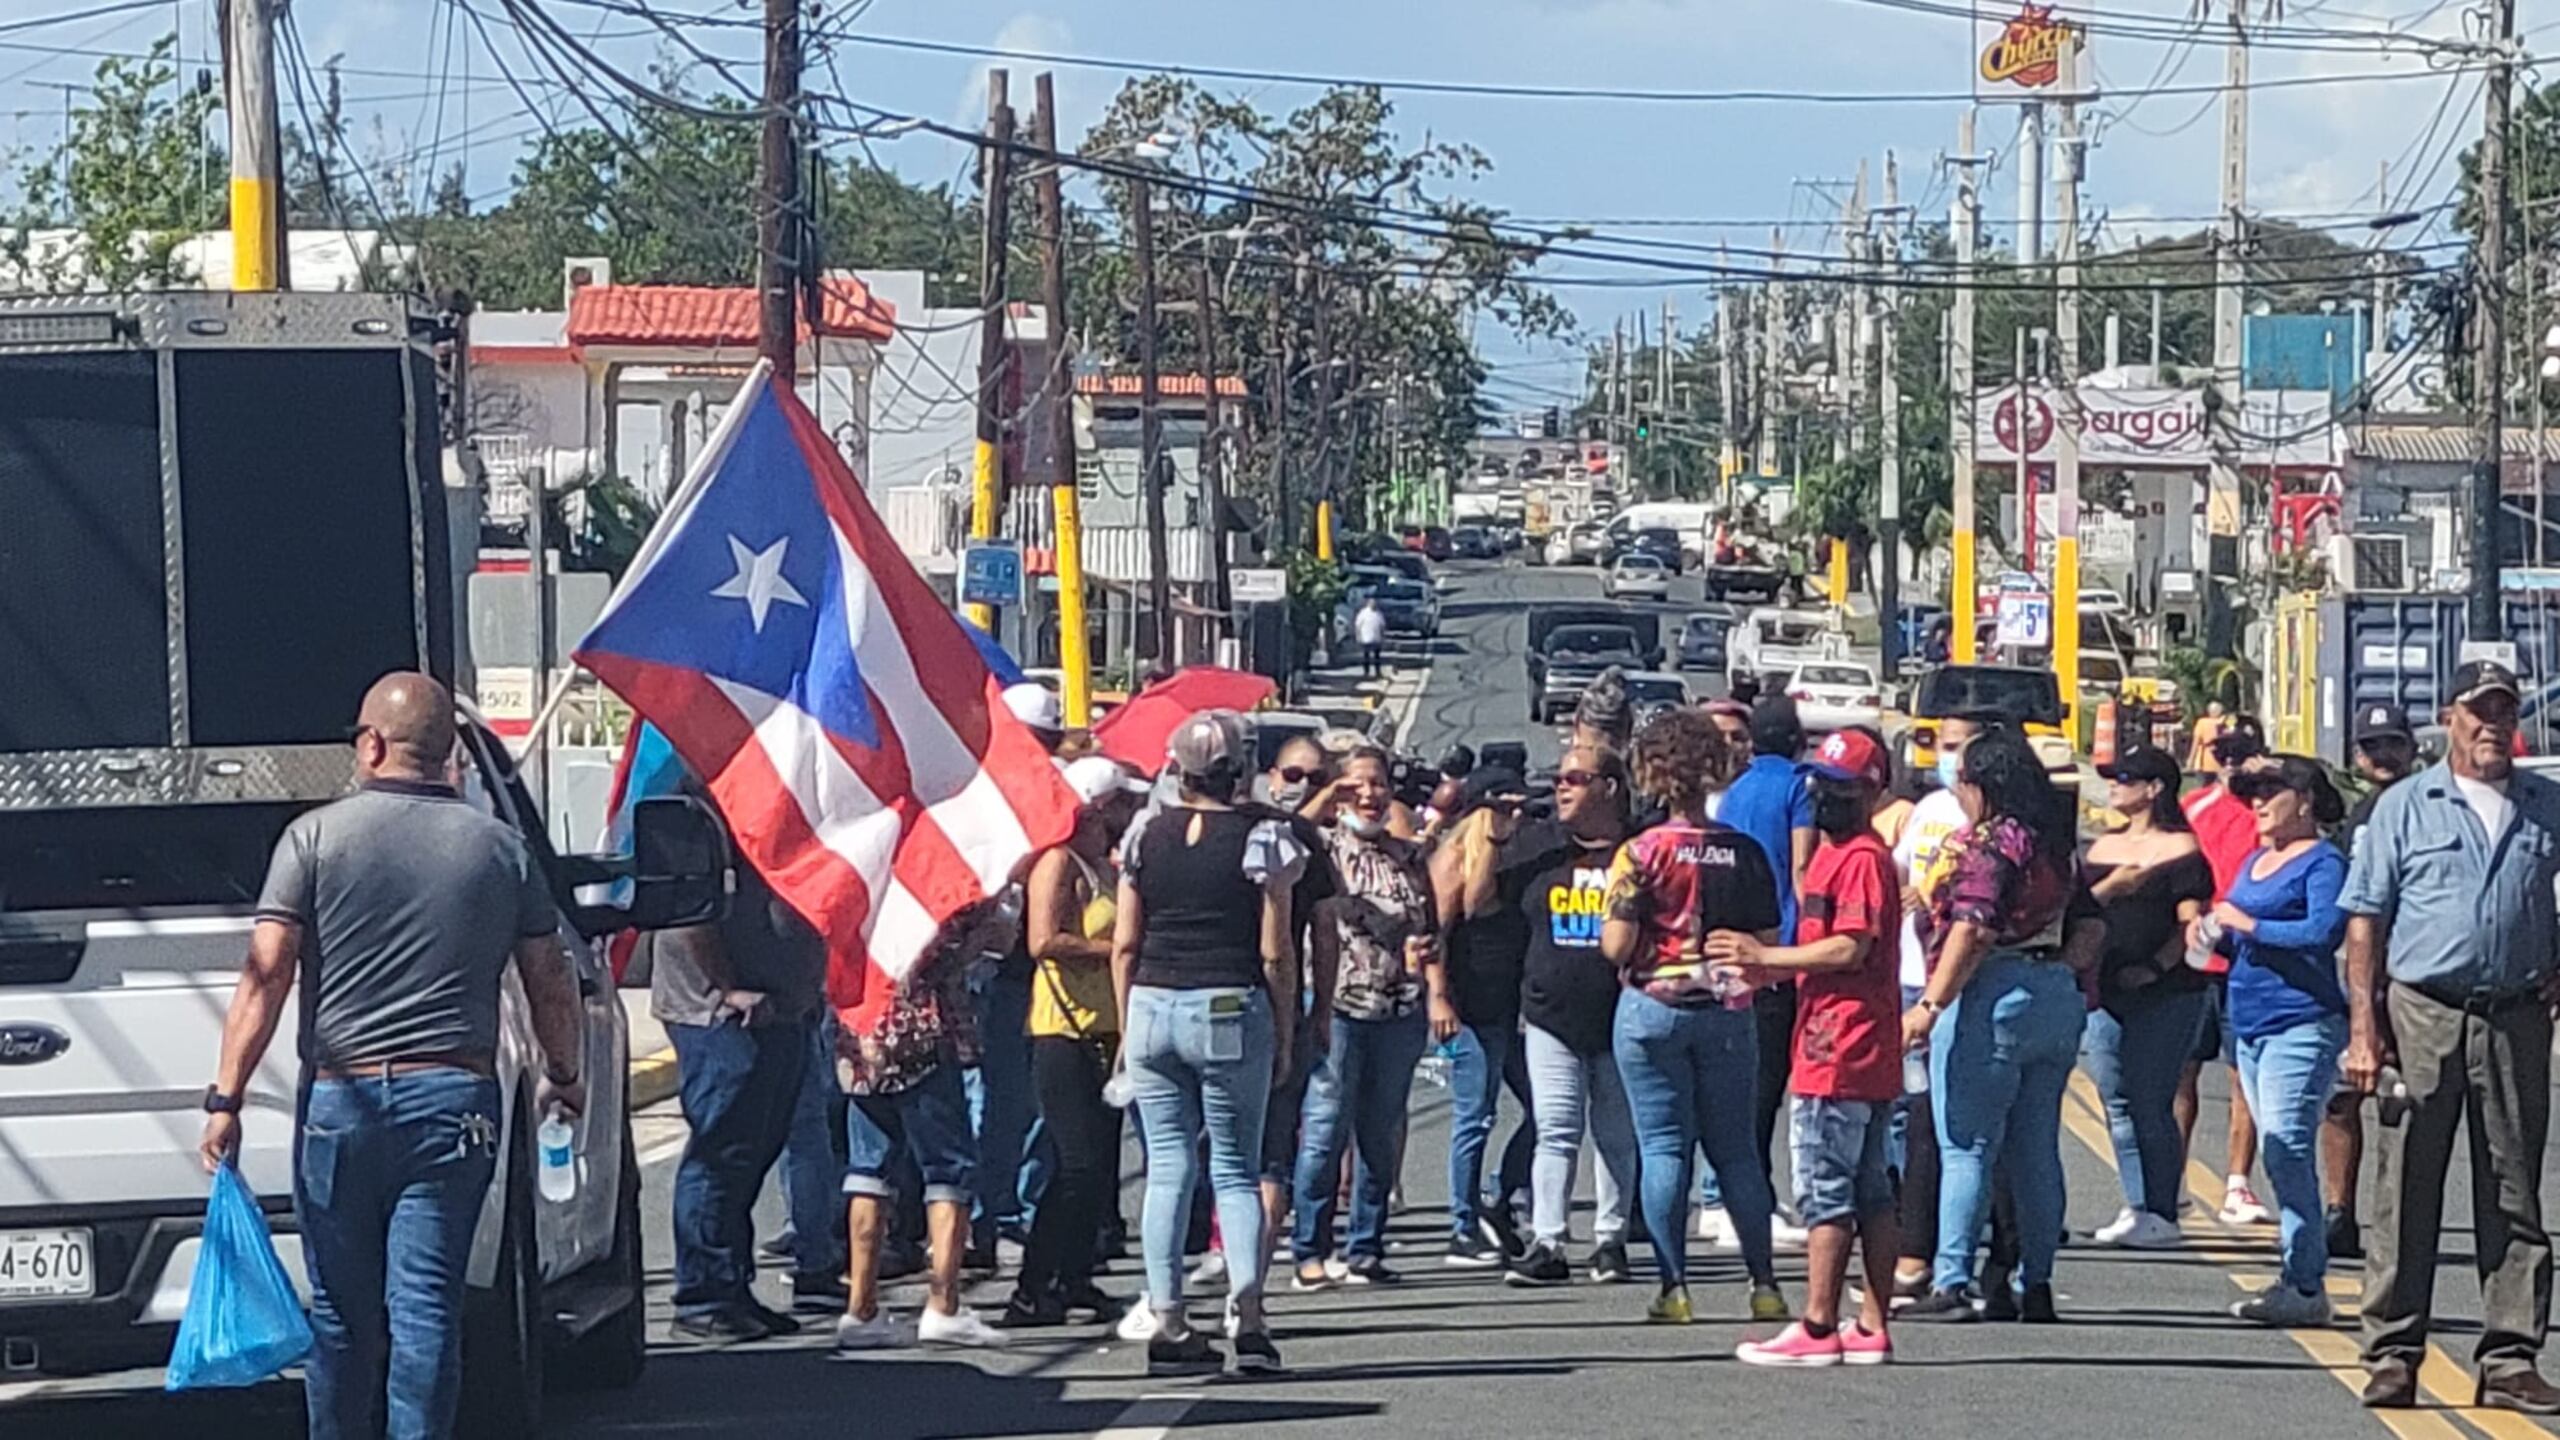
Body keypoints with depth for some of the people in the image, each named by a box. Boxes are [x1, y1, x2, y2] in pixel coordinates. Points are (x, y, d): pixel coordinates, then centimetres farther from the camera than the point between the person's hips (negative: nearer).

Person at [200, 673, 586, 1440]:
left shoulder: (316, 837, -1)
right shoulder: (501, 849, 6)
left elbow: (266, 977, -7)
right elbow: (551, 983, 11)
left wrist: (225, 1097, -6)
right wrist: (564, 1077, 28)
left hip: (340, 1098, -1)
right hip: (455, 1102, 1)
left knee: (341, 1316, 9)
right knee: (426, 1308, 0)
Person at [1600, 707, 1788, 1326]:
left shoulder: (1641, 852, -10)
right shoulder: (1744, 852, -1)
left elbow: (1616, 947, -12)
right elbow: (1768, 945, 2)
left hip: (1652, 1008, -3)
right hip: (1728, 1012, 3)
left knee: (1663, 1147, 2)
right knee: (1735, 1148, 11)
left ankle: (1674, 1286, -1)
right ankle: (1764, 1284, 9)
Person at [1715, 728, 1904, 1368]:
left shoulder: (1861, 858, -12)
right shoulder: (1834, 854, 21)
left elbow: (1851, 949, -20)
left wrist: (1765, 955, -14)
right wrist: (1765, 973, 14)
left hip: (1838, 1053, -10)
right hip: (1869, 1057, 10)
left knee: (1824, 1192, -8)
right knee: (1870, 1192, 9)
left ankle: (1818, 1328, -7)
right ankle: (1872, 1327, 12)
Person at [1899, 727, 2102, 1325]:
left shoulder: (1987, 842, -11)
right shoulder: (2058, 844, 14)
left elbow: (1973, 931, -19)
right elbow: (2090, 927, 15)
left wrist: (1930, 1004, -20)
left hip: (1993, 998, -8)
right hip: (2057, 999, 8)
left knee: (1966, 1148, -6)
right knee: (2036, 1151, 10)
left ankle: (1951, 1282, -10)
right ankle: (2036, 1285, 11)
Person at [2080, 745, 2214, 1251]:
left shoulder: (2181, 849, -3)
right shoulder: (2103, 849, 17)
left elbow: (2192, 924, -9)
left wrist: (2154, 968, -19)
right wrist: (2109, 886, -4)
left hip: (2165, 995, -7)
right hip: (2105, 991, 7)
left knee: (2150, 1104, -9)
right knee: (2118, 1103, 7)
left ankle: (2160, 1213, -6)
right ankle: (2137, 1207, 12)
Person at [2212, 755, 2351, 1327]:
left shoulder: (2323, 862, -6)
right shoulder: (2254, 862, 21)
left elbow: (2324, 932, -20)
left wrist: (2246, 924, -14)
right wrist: (2212, 932, 6)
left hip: (2301, 1023, -9)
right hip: (2250, 1023, 9)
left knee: (2285, 1148, -15)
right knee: (2282, 1153, 9)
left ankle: (2305, 1285, -15)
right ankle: (2302, 1279, 12)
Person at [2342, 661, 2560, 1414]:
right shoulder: (2406, 806, 4)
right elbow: (2365, 921, 2)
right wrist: (2363, 1028, -5)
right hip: (2423, 1017, -2)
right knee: (2405, 1195, 0)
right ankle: (2392, 1355, 4)